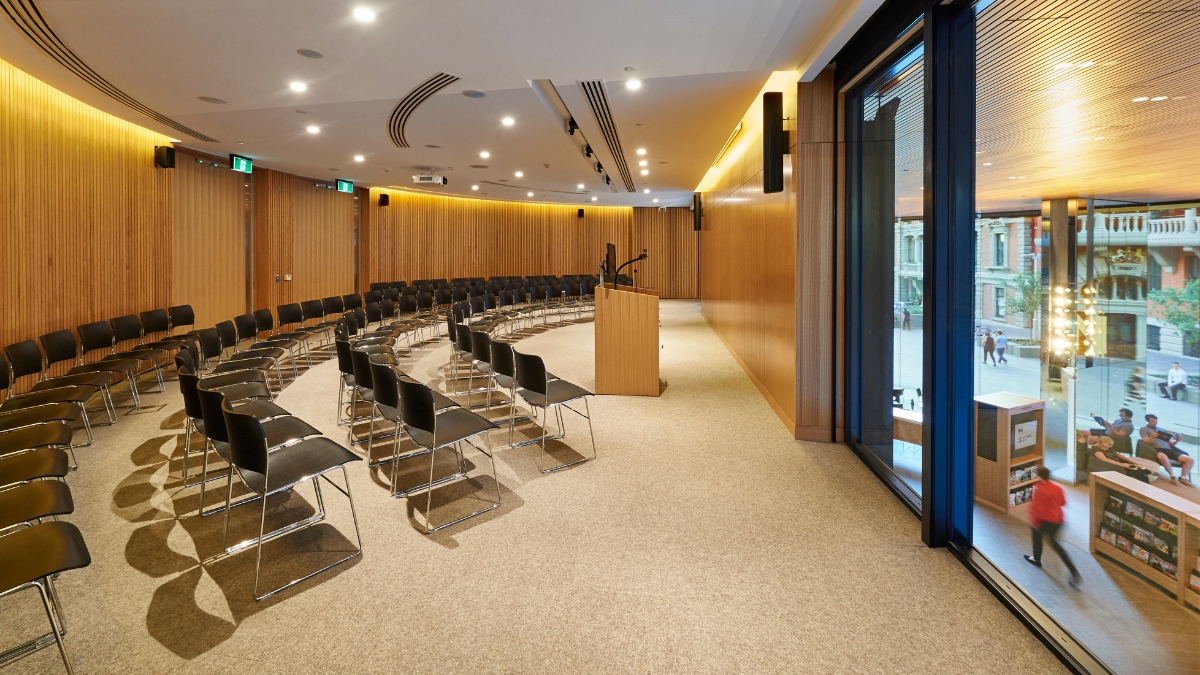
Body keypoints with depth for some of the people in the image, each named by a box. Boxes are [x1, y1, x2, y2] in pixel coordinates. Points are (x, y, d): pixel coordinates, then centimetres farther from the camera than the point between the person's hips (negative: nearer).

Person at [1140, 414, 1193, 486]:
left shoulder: (1162, 430, 30)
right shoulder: (1144, 429, 14)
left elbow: (1170, 443, 25)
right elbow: (1146, 441, -2)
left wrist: (1177, 440, 3)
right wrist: (1152, 437, -23)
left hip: (1169, 450, 6)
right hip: (1156, 449, -6)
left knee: (1190, 459, -12)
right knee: (1163, 457, -42)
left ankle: (1183, 478, -4)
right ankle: (1172, 476, -20)